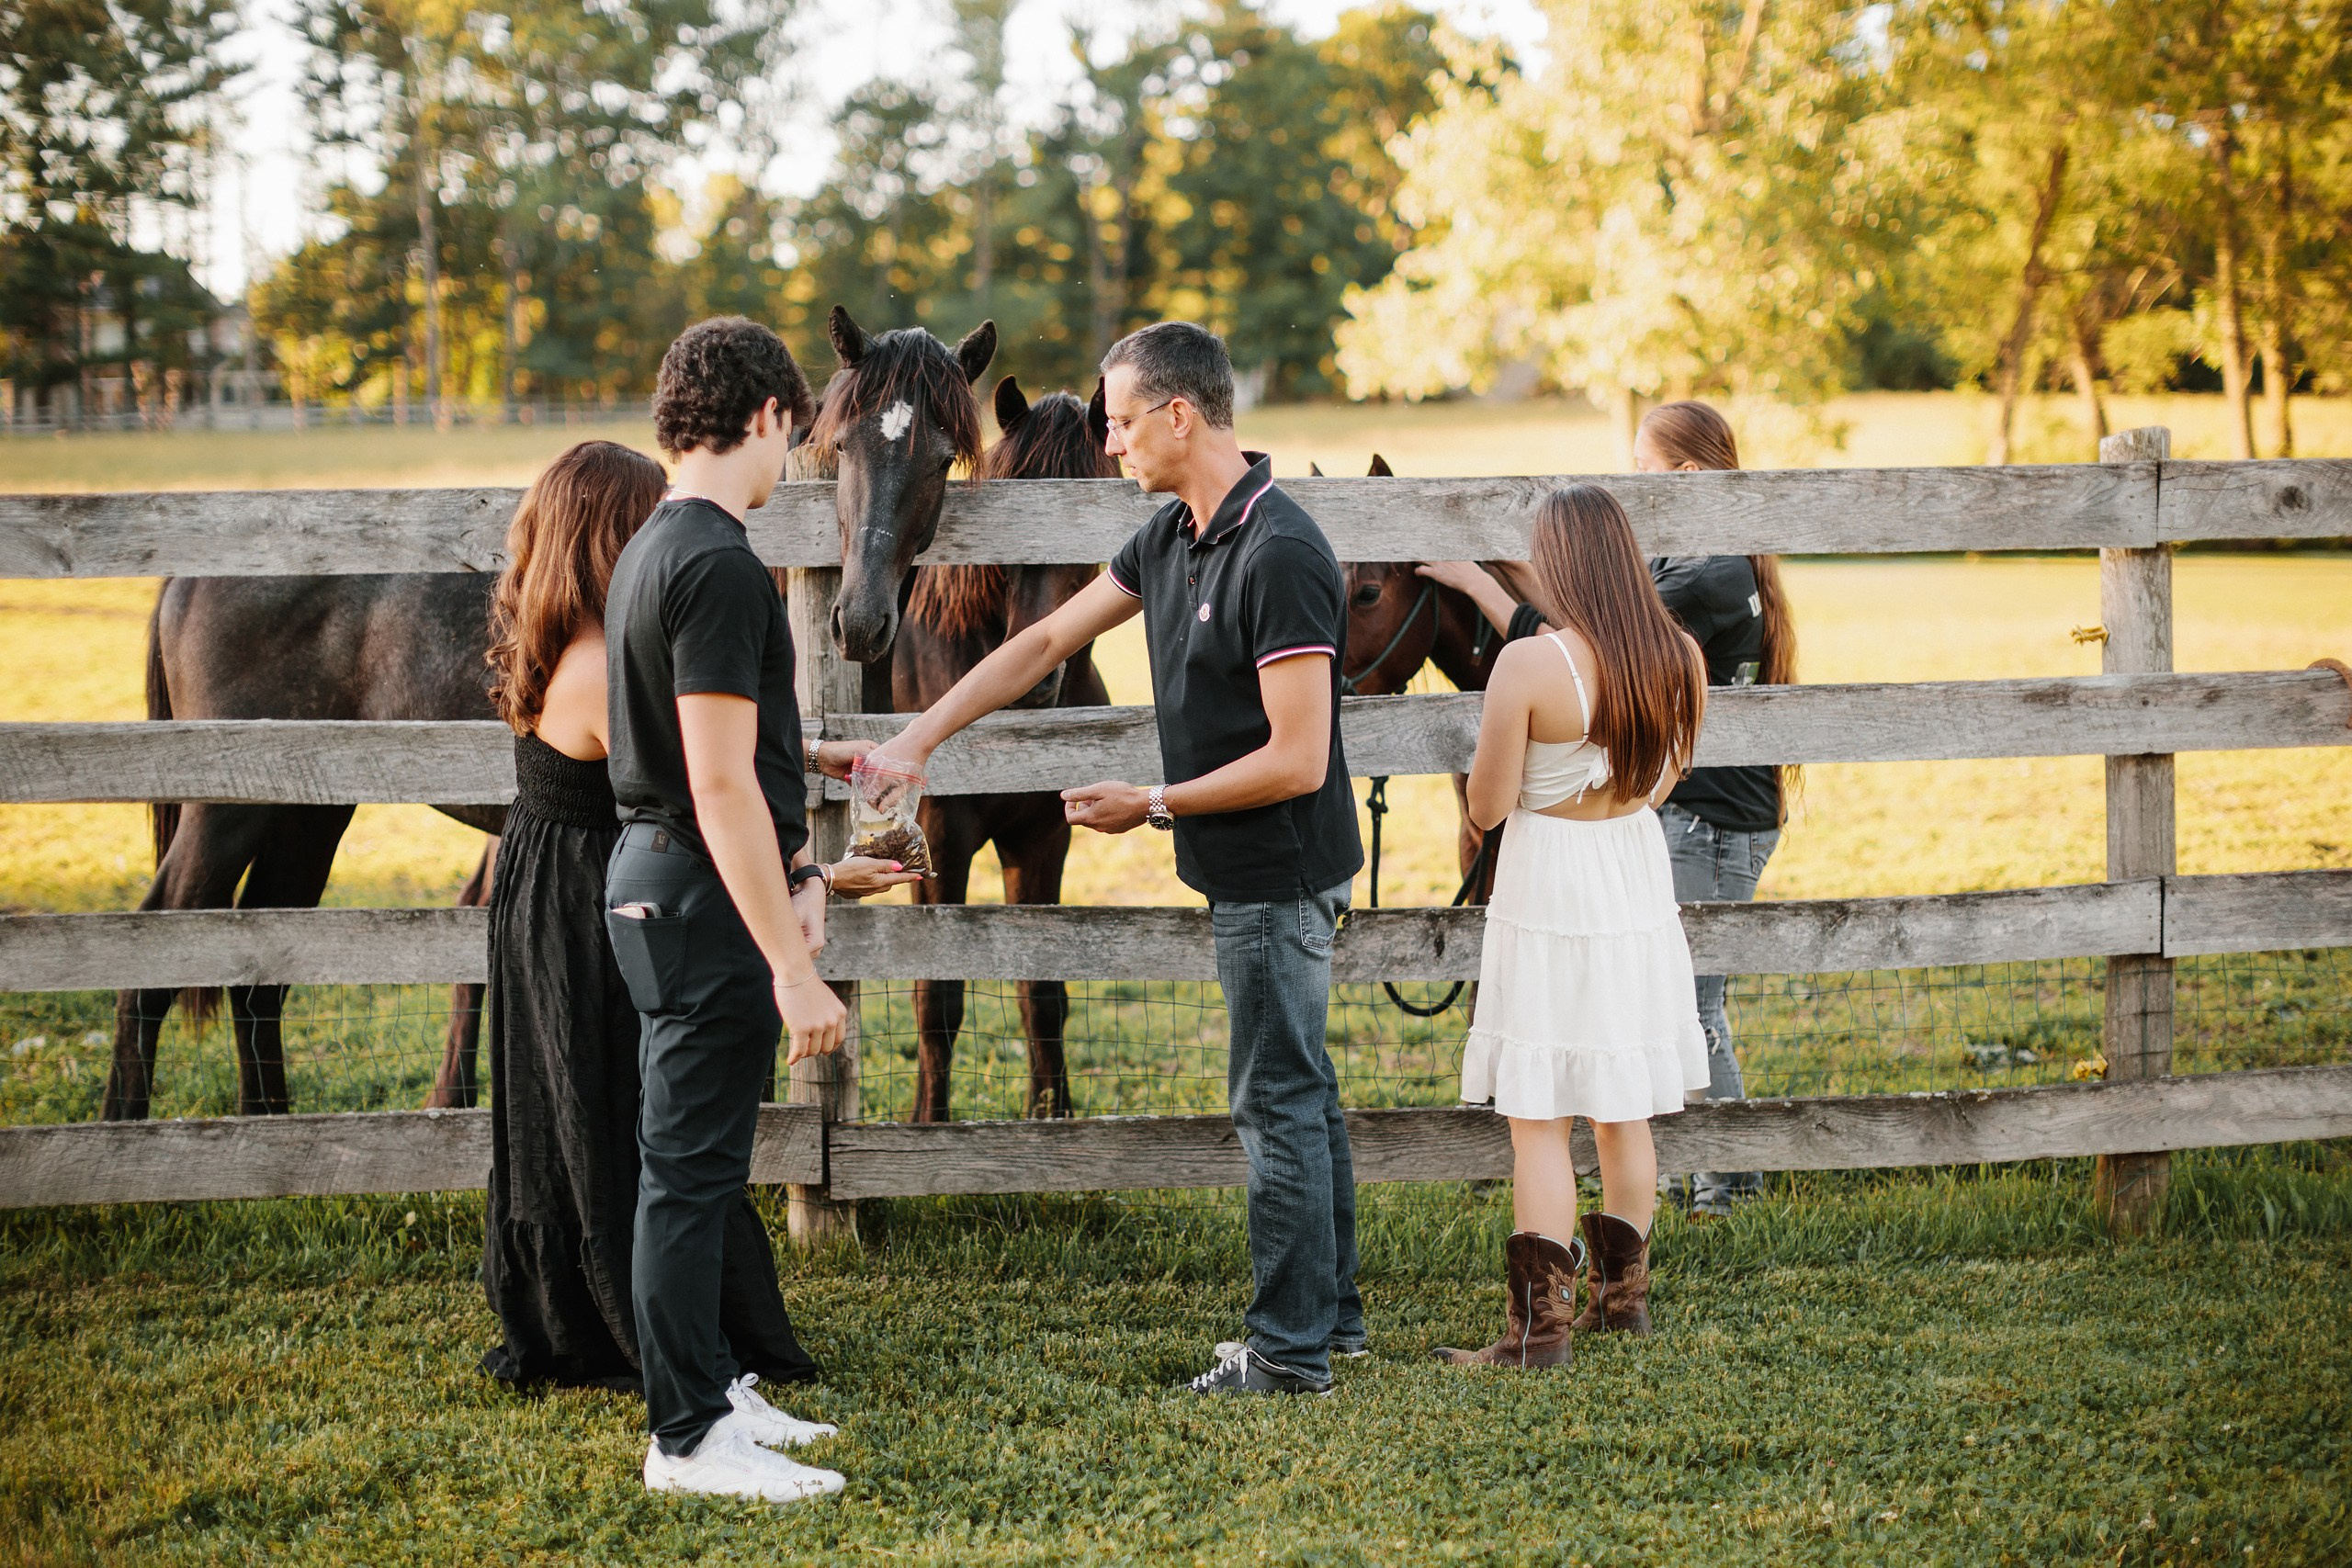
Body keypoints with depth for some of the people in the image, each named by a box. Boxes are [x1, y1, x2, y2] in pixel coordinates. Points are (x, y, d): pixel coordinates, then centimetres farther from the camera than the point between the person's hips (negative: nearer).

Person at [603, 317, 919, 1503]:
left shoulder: (651, 550, 13)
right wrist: (791, 963, -23)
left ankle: (707, 1386, 29)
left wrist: (802, 869, 24)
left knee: (693, 1159, 18)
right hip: (705, 899, -10)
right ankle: (688, 1438, 4)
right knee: (691, 1167, -3)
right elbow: (721, 782, -24)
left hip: (657, 873, 10)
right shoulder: (720, 566, -20)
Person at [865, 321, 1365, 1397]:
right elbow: (1048, 640, 15)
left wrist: (1154, 805, -15)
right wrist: (920, 738, 12)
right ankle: (1330, 1314, 27)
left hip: (1280, 873, -10)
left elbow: (1296, 759, -25)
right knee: (1296, 1092, 16)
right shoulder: (1173, 536, 7)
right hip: (1251, 869, 10)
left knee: (1276, 1100, -3)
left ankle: (1290, 1350, 5)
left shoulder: (1279, 556, -23)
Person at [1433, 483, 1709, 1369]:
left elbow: (1486, 807, -14)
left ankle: (1540, 1327, 1)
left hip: (1548, 892, -6)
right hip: (1639, 887, 6)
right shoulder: (1680, 658, -2)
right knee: (1624, 1111, 18)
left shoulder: (1527, 667, -19)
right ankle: (1621, 1295, 29)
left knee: (1538, 1119, 0)